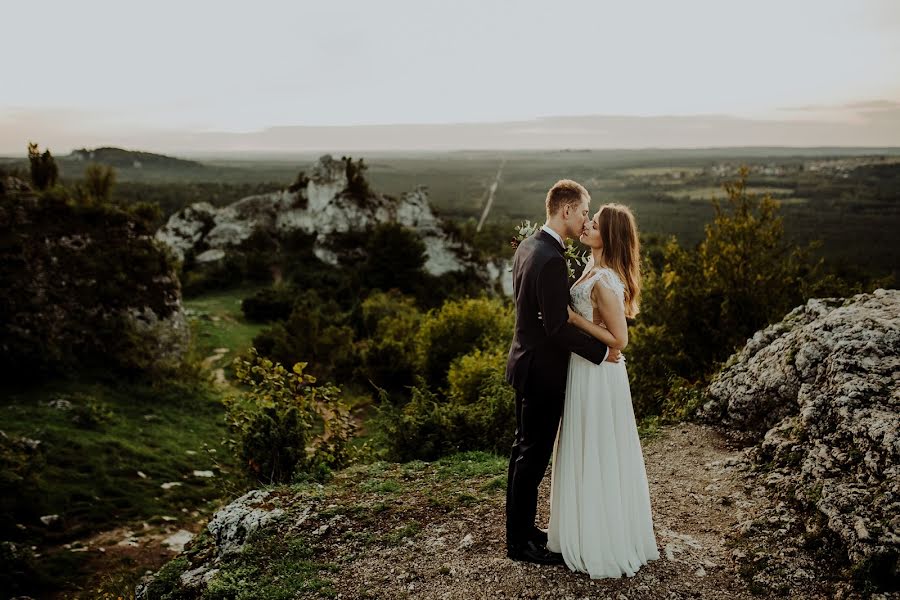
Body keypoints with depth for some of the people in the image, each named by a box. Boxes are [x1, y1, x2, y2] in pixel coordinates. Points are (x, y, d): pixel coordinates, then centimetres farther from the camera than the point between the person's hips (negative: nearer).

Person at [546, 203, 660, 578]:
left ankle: (603, 546, 20)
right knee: (599, 456, 20)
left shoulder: (604, 281, -23)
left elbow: (619, 339, -23)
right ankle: (614, 535, 36)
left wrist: (573, 318, -21)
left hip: (596, 376, -10)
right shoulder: (593, 268, 6)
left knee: (596, 457, 3)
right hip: (589, 369, 10)